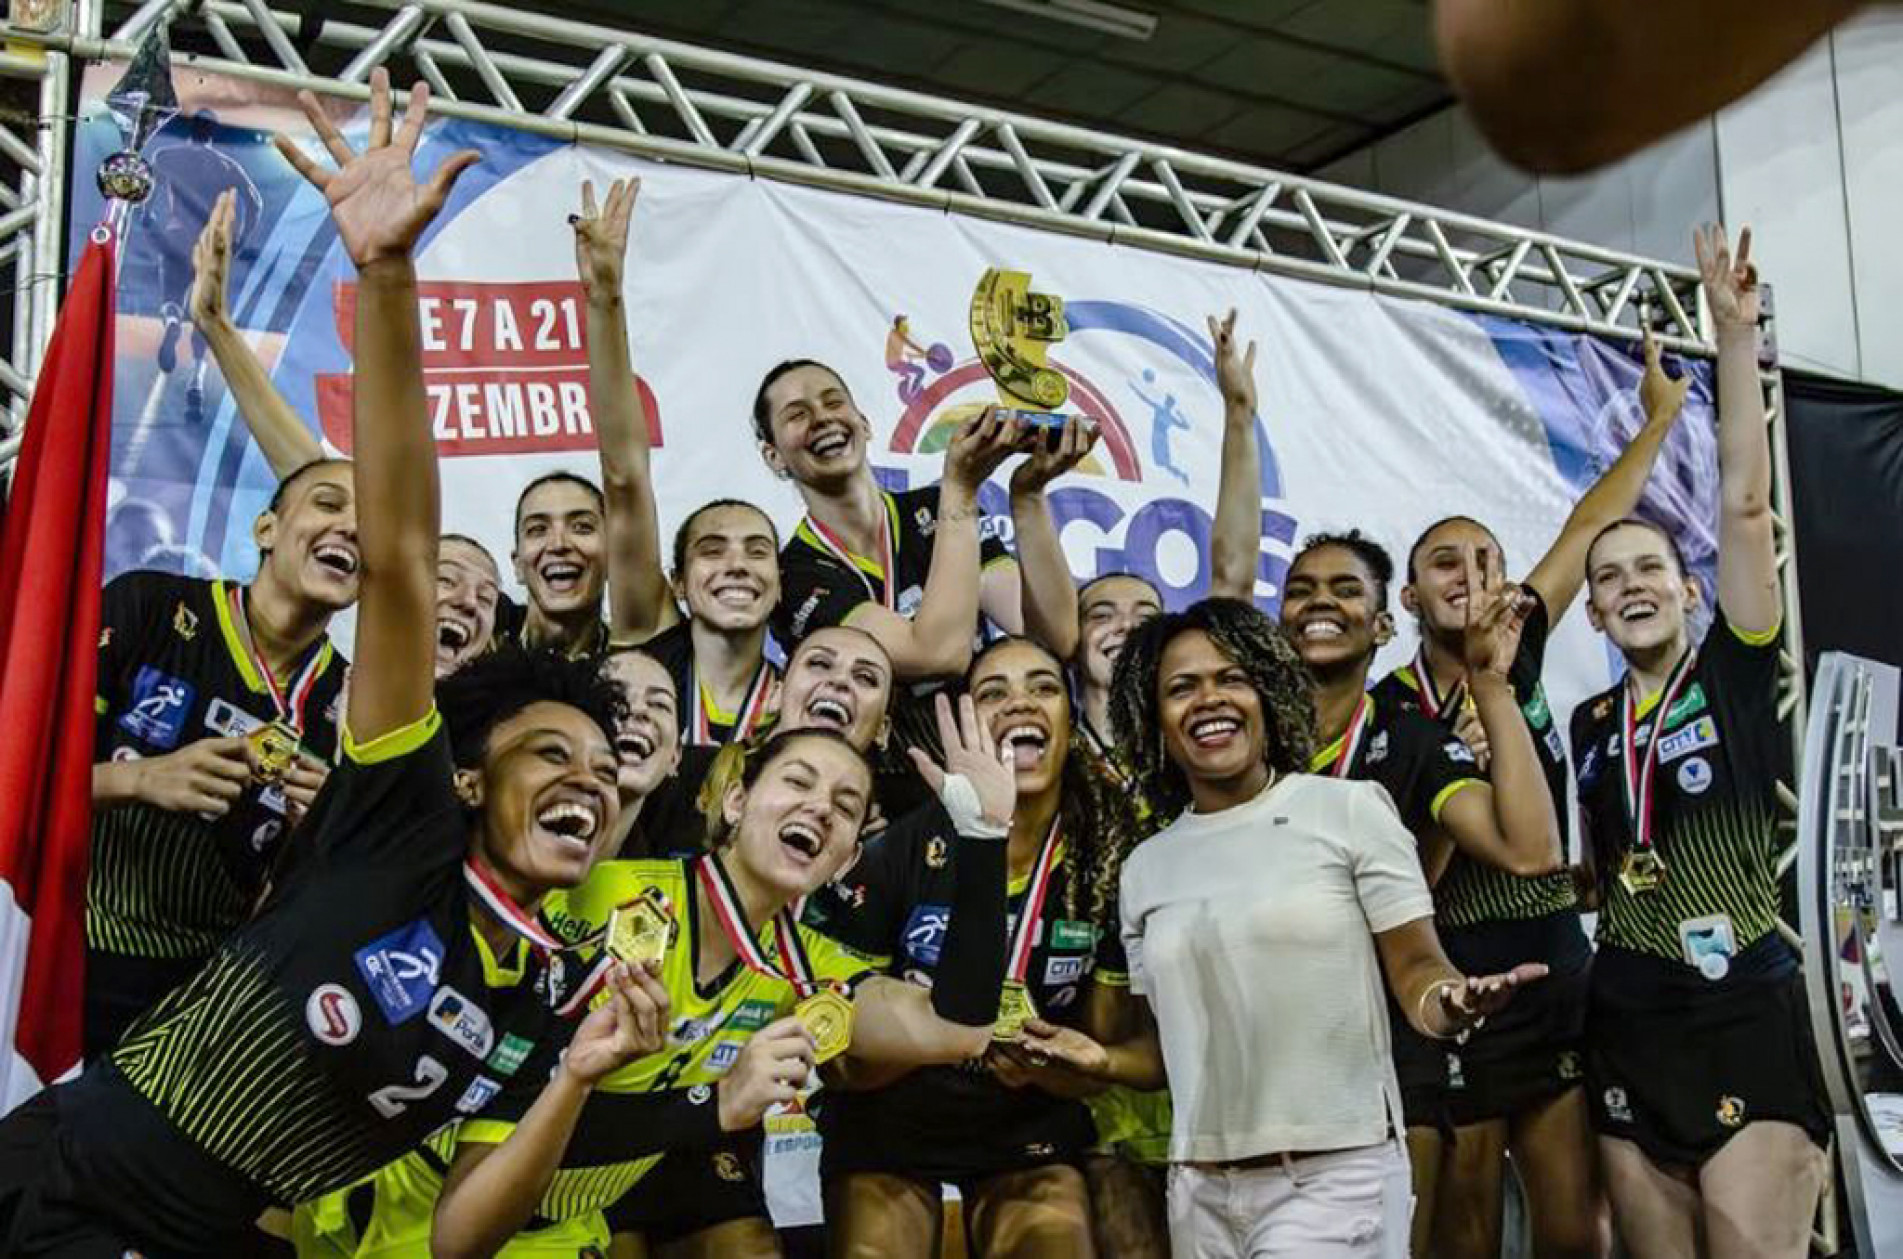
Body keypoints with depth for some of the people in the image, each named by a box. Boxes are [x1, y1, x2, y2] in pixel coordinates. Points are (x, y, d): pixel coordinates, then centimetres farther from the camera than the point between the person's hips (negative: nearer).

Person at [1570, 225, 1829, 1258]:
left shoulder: (1735, 674, 2)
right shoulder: (1588, 726, 14)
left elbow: (1745, 504, -8)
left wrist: (1735, 336, -12)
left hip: (1746, 1017, -4)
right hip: (1628, 1029, 5)